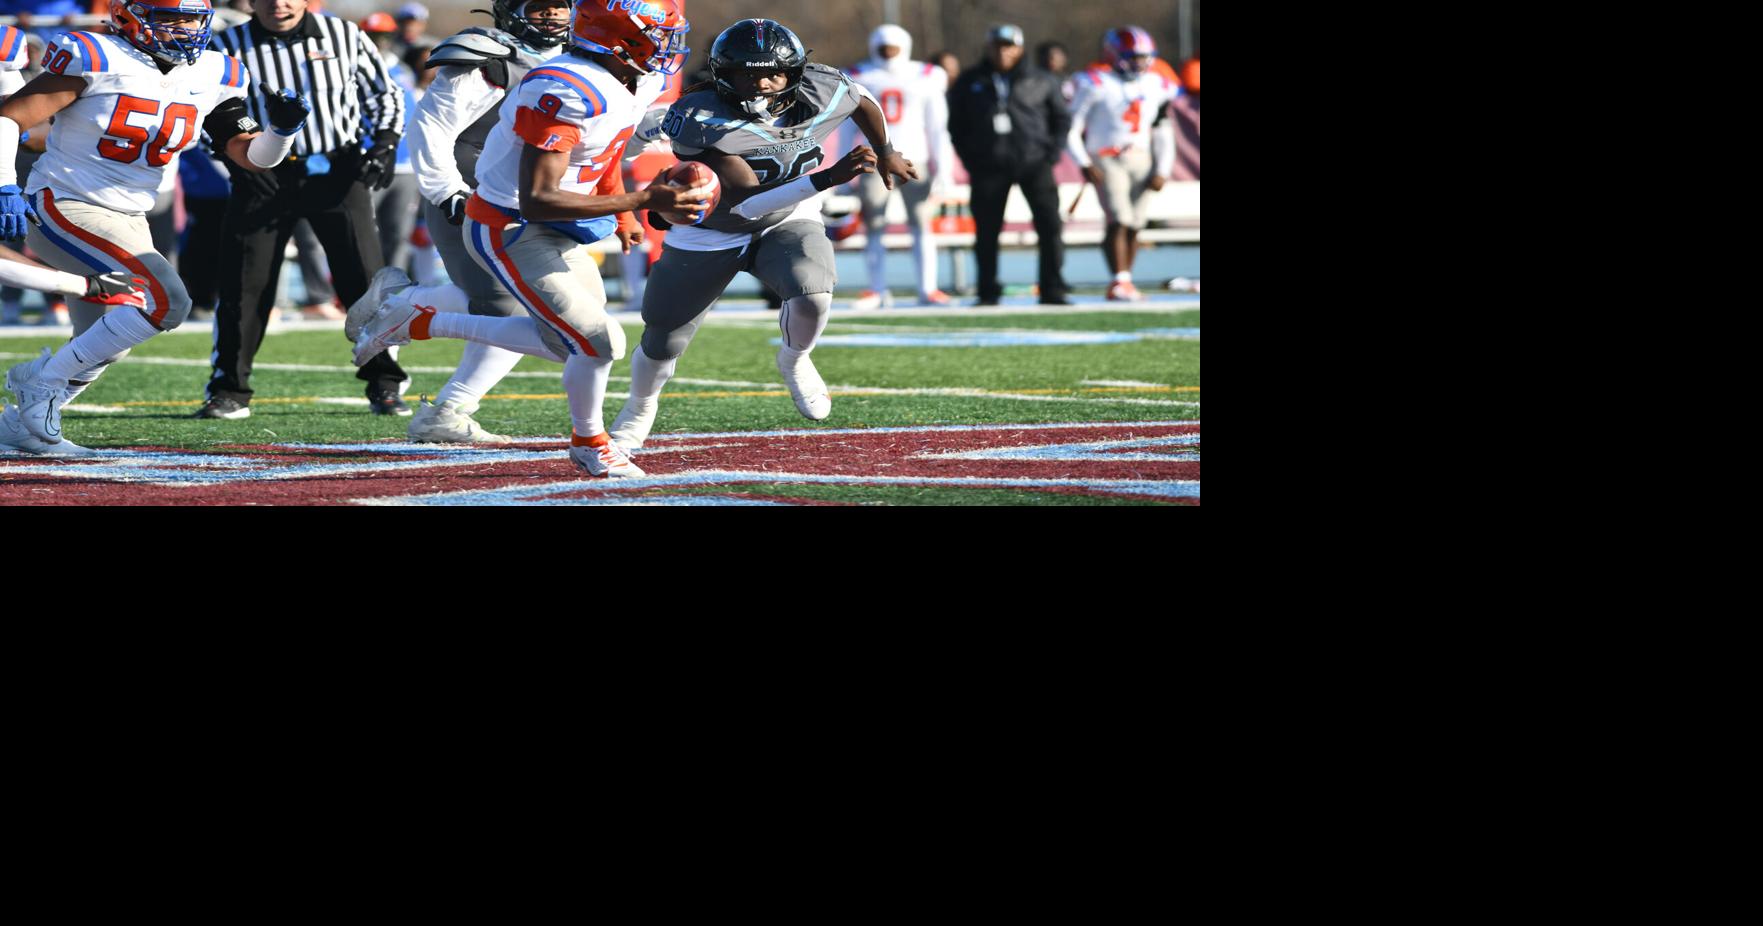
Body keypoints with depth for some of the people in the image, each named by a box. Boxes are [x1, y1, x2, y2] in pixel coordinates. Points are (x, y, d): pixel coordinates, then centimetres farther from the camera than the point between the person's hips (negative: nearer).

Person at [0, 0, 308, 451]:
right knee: (165, 300, -23)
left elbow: (251, 156, 5)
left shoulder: (212, 78, 2)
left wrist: (281, 131, -16)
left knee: (100, 351, 14)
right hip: (66, 207, -8)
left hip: (127, 222, 8)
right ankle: (46, 380, -13)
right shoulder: (97, 60, -16)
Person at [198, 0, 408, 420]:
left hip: (337, 172, 0)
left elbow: (384, 94, 12)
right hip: (266, 176, 0)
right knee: (244, 284, -2)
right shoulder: (230, 48, -1)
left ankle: (384, 385, 10)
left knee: (365, 277, -2)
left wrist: (386, 144, -3)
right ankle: (229, 391, 8)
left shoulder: (344, 36, 1)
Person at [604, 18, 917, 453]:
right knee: (662, 344, 11)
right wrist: (827, 178, -48)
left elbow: (864, 101, 3)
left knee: (812, 296, -30)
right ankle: (639, 412, 46)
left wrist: (885, 154, 18)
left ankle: (794, 361, 5)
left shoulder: (820, 94, -23)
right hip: (709, 234, -2)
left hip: (787, 223, 2)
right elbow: (744, 201, -41)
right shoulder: (702, 119, -35)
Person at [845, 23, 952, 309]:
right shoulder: (862, 80, 5)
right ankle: (878, 291, 6)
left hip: (914, 160, 0)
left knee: (922, 226, -4)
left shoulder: (925, 79, 5)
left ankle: (928, 289, 0)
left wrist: (942, 170, 4)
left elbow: (936, 129, 7)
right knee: (873, 229, 0)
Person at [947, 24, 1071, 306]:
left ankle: (1053, 291, -1)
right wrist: (970, 159, 1)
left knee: (1050, 226, -7)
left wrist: (1052, 153, 0)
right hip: (989, 166, 0)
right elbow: (956, 125, 11)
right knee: (986, 232, 1)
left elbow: (1061, 118, 12)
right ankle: (988, 293, 12)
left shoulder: (1041, 81, 5)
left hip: (1034, 163, 0)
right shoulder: (970, 82, 6)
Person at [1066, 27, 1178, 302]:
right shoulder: (1096, 85, -8)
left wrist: (1162, 171, 6)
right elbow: (1071, 128, -5)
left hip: (1141, 162, 5)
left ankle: (1124, 286, 11)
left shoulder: (1156, 87, 9)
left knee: (1134, 227, 4)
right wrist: (1085, 165, -13)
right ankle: (1120, 281, -21)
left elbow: (1163, 135, 15)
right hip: (1107, 162, -5)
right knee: (1119, 221, -17)